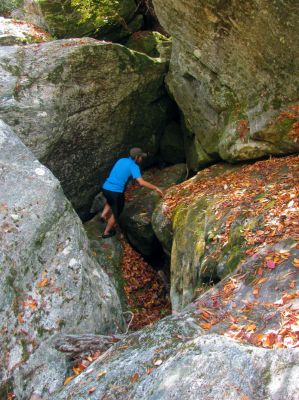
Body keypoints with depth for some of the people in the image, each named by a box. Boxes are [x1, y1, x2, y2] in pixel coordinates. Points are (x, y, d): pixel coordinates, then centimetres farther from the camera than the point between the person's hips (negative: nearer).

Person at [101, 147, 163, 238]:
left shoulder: (121, 160, 14)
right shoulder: (134, 166, -8)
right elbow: (141, 182, -19)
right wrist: (155, 188, -13)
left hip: (105, 188, 7)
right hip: (116, 192, -7)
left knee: (110, 200, 42)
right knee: (115, 214, 17)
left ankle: (104, 214, 25)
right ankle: (106, 232, 30)